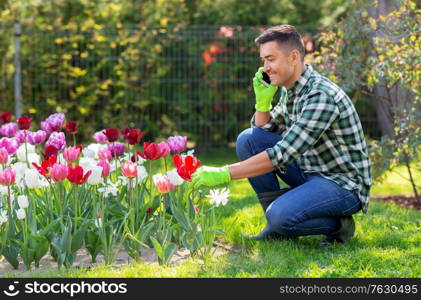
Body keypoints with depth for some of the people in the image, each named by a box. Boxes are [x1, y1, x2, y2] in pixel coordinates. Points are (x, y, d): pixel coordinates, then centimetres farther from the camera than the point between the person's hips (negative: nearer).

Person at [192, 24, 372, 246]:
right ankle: (278, 225, 2)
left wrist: (224, 174, -32)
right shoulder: (289, 90, 5)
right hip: (310, 172, 9)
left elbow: (282, 155, -30)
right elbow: (262, 132, 17)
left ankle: (337, 224, -3)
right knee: (248, 139, -3)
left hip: (345, 185, -9)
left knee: (281, 215, -33)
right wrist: (263, 102, -3)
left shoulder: (321, 96, -24)